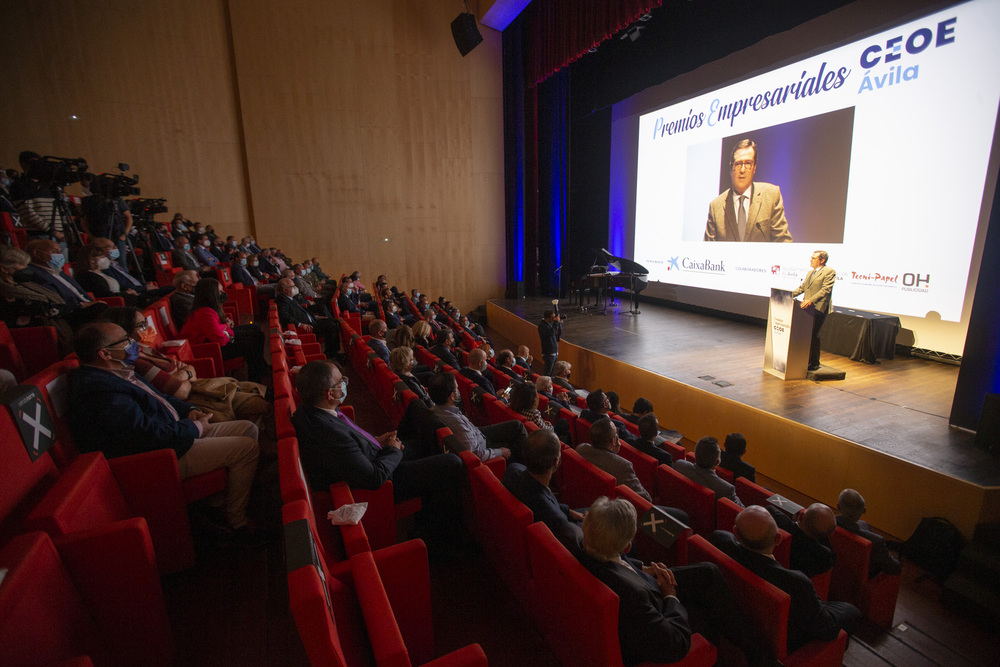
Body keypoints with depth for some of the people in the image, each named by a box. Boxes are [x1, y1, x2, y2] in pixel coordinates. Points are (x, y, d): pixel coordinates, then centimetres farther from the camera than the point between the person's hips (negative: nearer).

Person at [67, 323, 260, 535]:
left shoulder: (119, 372, 8)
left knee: (248, 429, 8)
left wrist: (189, 410, 4)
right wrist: (196, 427, -14)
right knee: (247, 447, -15)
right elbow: (154, 437, -30)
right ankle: (236, 521, 2)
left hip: (173, 432, 11)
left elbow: (158, 398, 22)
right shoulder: (102, 393, -26)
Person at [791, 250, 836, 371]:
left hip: (819, 308, -8)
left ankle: (815, 363, 5)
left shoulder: (829, 272, -7)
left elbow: (825, 290, -16)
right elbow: (802, 287, 21)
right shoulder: (810, 272, 19)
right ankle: (807, 360, 21)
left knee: (814, 335, -5)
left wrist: (811, 300, -25)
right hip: (808, 307, 8)